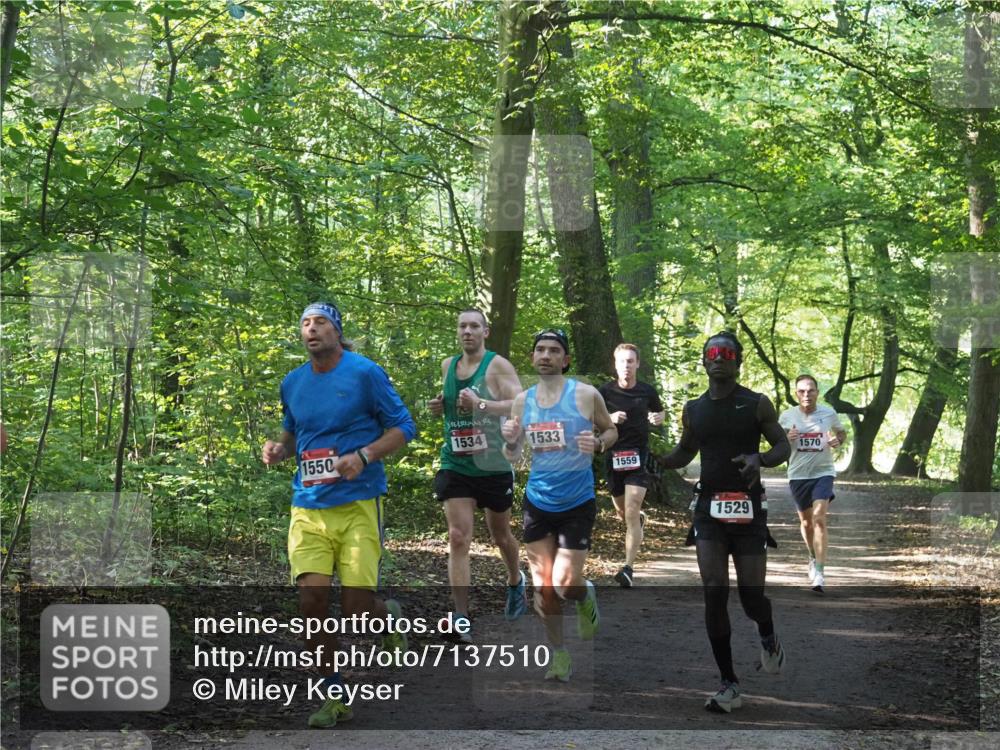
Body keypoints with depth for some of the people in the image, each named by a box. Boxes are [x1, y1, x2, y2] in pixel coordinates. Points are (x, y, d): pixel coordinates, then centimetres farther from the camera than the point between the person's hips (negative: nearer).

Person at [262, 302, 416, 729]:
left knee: (356, 610, -7)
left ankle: (389, 615, 31)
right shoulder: (293, 383, 10)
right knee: (312, 599, -8)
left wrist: (364, 456, -18)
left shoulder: (364, 373, -4)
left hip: (357, 504, -4)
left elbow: (402, 428, -2)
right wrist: (279, 449, 3)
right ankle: (334, 698, 6)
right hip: (308, 507, 4)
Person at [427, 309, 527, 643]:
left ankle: (516, 584, 48)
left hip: (494, 465, -3)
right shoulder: (448, 366, 7)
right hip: (455, 465, 3)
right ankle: (461, 620, -12)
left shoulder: (498, 366, -10)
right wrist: (439, 406, 1)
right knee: (458, 537, -11)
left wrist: (481, 404, -33)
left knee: (500, 534, 17)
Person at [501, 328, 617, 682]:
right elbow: (513, 455, 11)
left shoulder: (586, 394, -7)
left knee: (565, 584, -8)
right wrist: (510, 440, -13)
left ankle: (586, 597, 29)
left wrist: (597, 443, -16)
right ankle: (559, 656, 19)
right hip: (537, 502, 3)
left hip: (577, 503, -3)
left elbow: (611, 430, 6)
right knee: (543, 587, 4)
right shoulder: (523, 400, 3)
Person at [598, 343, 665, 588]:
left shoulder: (647, 391, 0)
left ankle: (628, 569, -17)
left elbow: (660, 413, 18)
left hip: (639, 457, -2)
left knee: (631, 512, -15)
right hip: (614, 456, 2)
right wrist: (610, 418, -17)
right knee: (623, 513, 17)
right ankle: (640, 519, 55)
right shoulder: (606, 391, -2)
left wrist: (657, 418, -6)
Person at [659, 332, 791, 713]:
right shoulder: (694, 409, 9)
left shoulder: (757, 404, 0)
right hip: (709, 509, 2)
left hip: (748, 509, -2)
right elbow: (684, 453, 21)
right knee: (714, 594, -8)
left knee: (751, 596, -3)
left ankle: (768, 638, 35)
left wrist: (759, 459, -20)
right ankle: (730, 685, -2)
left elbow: (783, 446, 2)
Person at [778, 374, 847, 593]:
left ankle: (819, 572, -17)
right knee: (806, 522, 13)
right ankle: (814, 558, 41)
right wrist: (786, 439, -14)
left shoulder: (829, 414, -3)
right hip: (798, 475, 2)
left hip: (823, 472, -2)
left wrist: (837, 440, -8)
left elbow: (842, 433, 15)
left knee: (819, 518, -16)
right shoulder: (787, 416, -3)